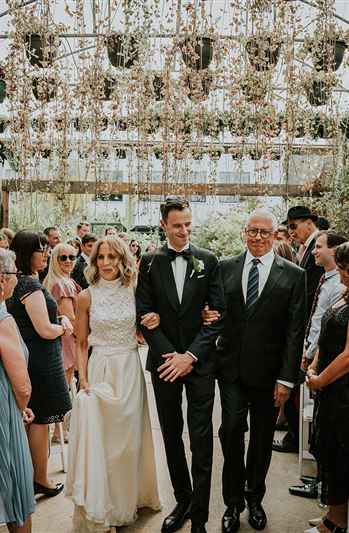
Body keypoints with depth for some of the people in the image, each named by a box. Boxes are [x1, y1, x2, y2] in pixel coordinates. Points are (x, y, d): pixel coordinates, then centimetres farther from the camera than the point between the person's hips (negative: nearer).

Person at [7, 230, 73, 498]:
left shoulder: (21, 282, 10)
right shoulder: (30, 285, -20)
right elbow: (45, 330, -22)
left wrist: (61, 320, 4)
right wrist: (63, 327, -2)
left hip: (29, 357, 10)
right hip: (41, 362, -10)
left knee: (31, 420, 18)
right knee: (40, 421, 3)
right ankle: (41, 480, 17)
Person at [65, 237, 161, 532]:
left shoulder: (134, 290, -1)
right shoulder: (87, 297, -4)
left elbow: (144, 327, 11)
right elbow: (81, 343, 2)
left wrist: (155, 320, -11)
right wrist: (83, 378, -7)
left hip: (130, 370, 2)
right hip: (100, 370, -1)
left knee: (128, 437, 14)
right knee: (99, 438, 5)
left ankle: (129, 498, 37)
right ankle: (99, 507, 26)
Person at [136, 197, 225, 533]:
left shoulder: (208, 261, 0)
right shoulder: (150, 263, 1)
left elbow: (217, 314, -4)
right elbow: (144, 314, -2)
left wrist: (190, 355, -12)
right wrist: (170, 354, -12)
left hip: (199, 362, -1)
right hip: (164, 361, 2)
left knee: (201, 440, 1)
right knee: (171, 436, 14)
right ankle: (182, 500, 32)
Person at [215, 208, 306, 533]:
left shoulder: (294, 275, -5)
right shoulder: (226, 268, 1)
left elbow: (295, 331, -7)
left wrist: (286, 378, -9)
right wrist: (211, 358, -7)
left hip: (268, 372, 0)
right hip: (231, 369, 1)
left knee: (262, 438, 14)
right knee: (231, 432, 1)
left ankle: (254, 498, 35)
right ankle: (233, 502, 22)